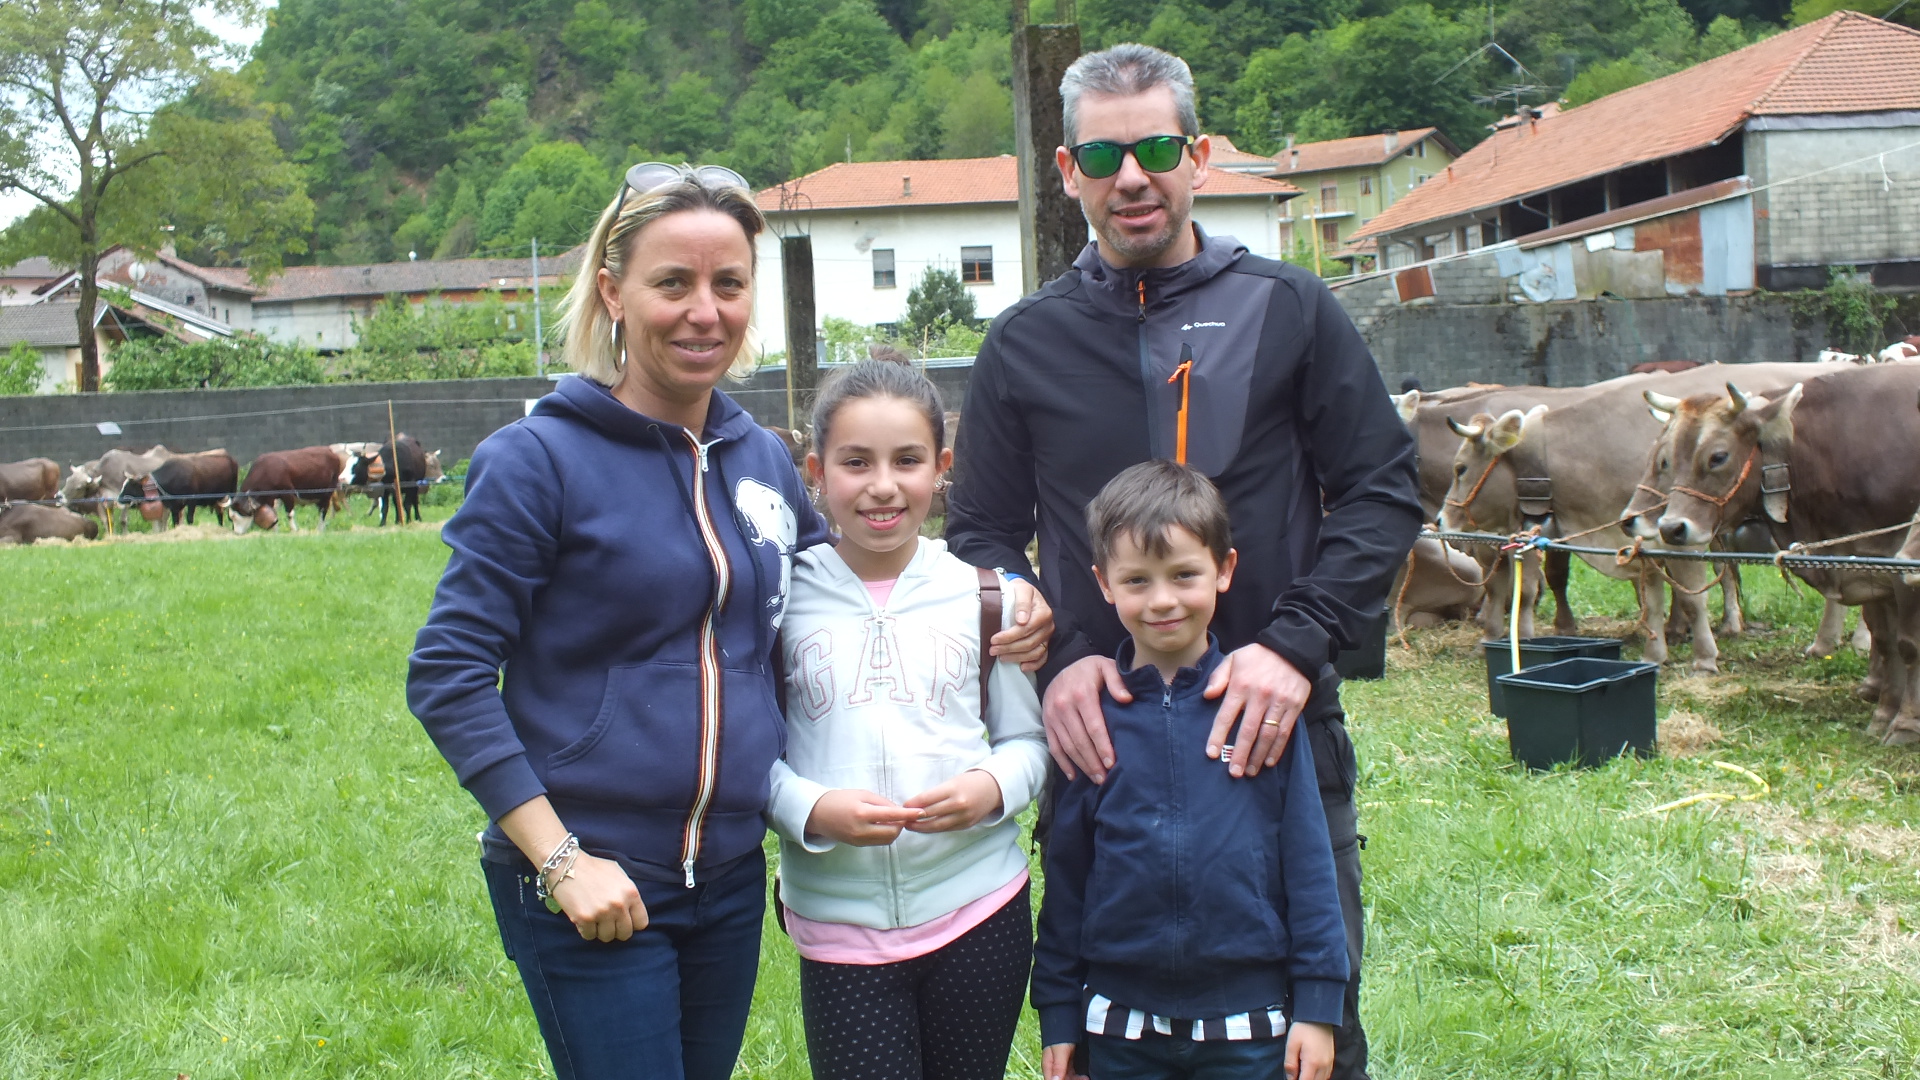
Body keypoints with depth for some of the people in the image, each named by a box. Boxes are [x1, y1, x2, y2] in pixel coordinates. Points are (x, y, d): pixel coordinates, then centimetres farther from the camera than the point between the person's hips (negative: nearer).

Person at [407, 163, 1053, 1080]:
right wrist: (560, 858, -17)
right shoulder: (538, 460, -10)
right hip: (588, 887, -5)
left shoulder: (763, 461, 6)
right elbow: (448, 675, -12)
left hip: (731, 879, 6)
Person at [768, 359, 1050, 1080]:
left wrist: (993, 789, -13)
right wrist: (810, 808, -18)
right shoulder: (784, 595, -3)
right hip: (840, 921, -1)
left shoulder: (980, 593, 1)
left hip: (979, 910, 2)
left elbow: (1028, 738, 7)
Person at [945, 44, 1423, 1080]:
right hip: (1098, 735, 1)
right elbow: (982, 536, 9)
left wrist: (1296, 642, -13)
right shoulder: (1023, 345, 5)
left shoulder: (1288, 311, 2)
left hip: (1278, 729, -1)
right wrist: (1055, 655, -9)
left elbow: (1382, 491, 0)